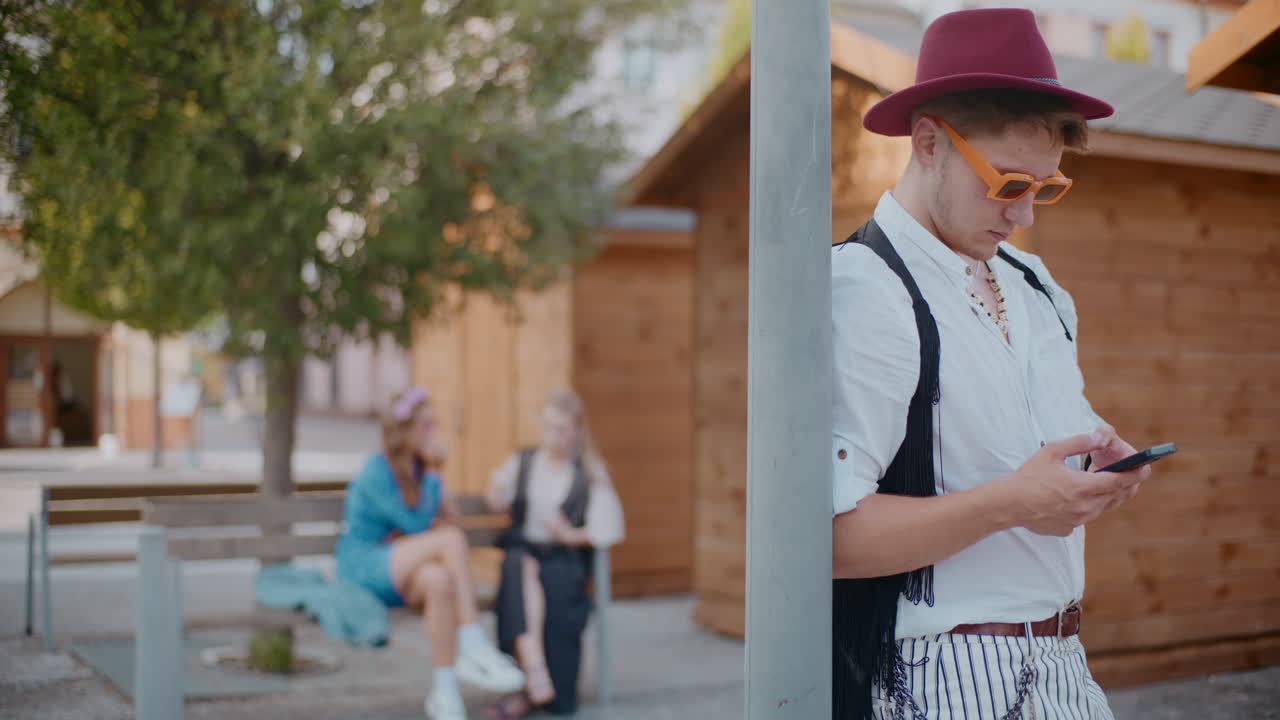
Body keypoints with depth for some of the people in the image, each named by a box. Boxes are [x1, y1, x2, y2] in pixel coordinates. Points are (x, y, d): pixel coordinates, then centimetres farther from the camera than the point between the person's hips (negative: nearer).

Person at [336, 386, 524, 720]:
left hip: (400, 576, 5)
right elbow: (416, 524, -16)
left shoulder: (421, 470, 10)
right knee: (451, 538, -29)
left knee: (439, 579, -34)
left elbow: (449, 515, 10)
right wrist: (432, 478, -8)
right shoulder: (377, 471, -12)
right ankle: (473, 647, -31)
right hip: (362, 568, -5)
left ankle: (444, 691, -32)